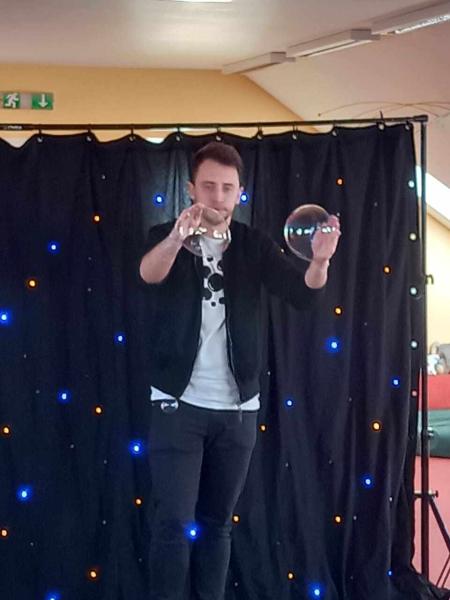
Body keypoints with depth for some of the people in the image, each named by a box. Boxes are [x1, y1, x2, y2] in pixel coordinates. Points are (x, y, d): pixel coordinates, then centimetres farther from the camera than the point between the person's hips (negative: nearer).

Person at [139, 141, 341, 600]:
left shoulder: (253, 245, 4)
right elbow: (149, 273, -26)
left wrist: (320, 261, -31)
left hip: (237, 407, 3)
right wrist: (178, 237, -48)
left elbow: (302, 295, -9)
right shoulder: (165, 237, -3)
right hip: (179, 404, -3)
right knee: (174, 522, -6)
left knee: (217, 523, 12)